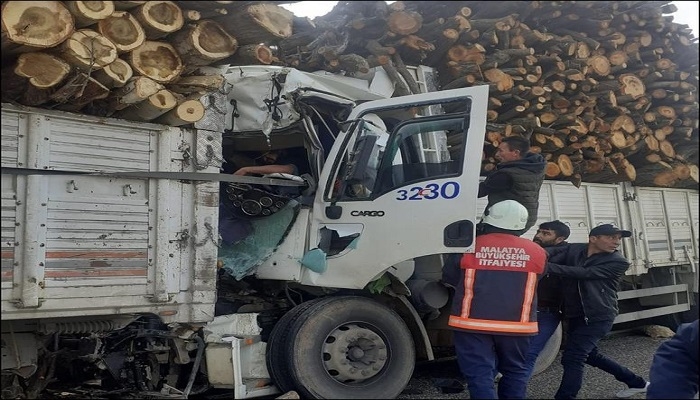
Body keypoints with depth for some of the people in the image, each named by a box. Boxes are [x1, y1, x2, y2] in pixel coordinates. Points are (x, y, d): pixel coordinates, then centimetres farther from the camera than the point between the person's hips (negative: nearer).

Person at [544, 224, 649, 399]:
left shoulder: (619, 262, -11)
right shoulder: (572, 250, -1)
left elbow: (584, 273, -23)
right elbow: (549, 257, -17)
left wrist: (547, 267, -32)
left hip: (598, 316, -6)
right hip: (575, 315, 6)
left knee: (572, 357, -15)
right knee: (589, 355, 22)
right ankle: (636, 383, 41)